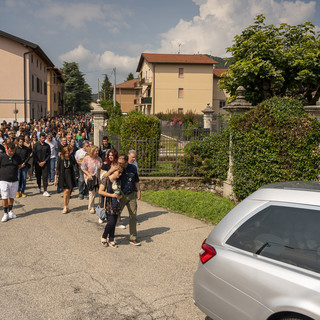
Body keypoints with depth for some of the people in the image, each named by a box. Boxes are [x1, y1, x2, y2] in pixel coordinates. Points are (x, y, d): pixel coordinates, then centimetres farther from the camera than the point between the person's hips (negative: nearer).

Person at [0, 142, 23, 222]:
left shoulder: (17, 157, 3)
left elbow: (20, 166, 19)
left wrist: (13, 170, 8)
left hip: (14, 180, 3)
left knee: (12, 197, 13)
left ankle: (10, 211, 28)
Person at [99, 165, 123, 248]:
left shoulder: (118, 181, 8)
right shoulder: (106, 179, -11)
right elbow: (100, 191, -12)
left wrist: (120, 196, -3)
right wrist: (111, 195, -16)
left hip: (116, 204, 6)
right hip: (108, 204, -6)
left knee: (114, 223, 7)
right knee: (111, 222, -11)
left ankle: (111, 241, 18)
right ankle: (104, 237, 14)